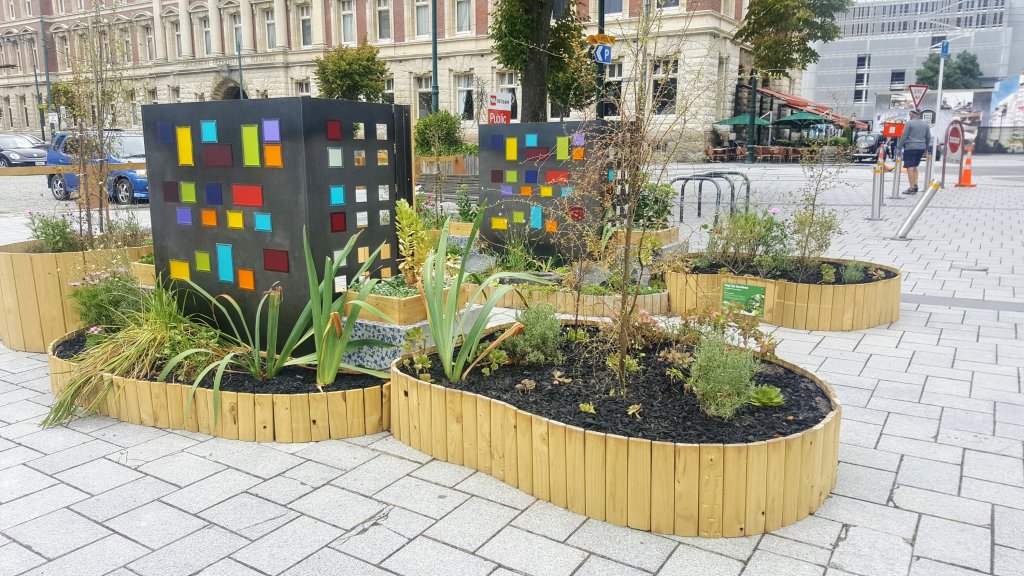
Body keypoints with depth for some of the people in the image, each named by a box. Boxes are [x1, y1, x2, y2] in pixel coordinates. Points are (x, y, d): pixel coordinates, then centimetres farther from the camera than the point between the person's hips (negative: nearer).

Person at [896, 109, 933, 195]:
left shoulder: (909, 123, -6)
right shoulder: (925, 124, 13)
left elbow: (904, 136, -10)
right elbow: (928, 138, 15)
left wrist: (899, 147, -3)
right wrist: (926, 149, 22)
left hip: (910, 148, -7)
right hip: (921, 148, 7)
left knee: (910, 168, -6)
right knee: (914, 167, 18)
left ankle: (912, 188, -10)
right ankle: (915, 185, 14)